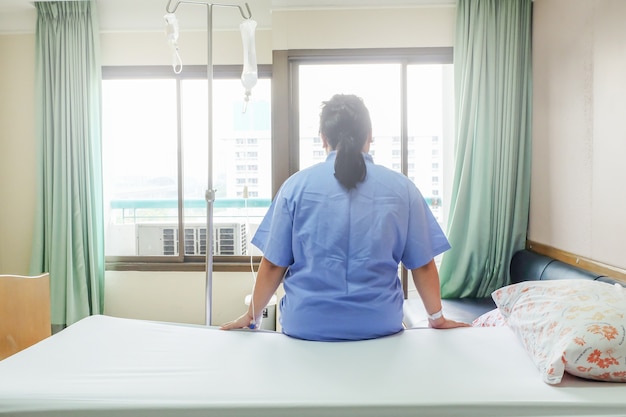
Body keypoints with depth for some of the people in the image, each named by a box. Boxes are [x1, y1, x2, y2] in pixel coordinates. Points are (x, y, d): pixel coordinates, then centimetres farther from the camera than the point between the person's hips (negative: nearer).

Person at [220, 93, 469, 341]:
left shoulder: (296, 185, -6)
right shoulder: (402, 188, -3)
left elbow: (273, 264, -3)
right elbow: (422, 264, 3)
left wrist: (251, 317, 13)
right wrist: (437, 318, 19)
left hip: (307, 326, 0)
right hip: (379, 326, 1)